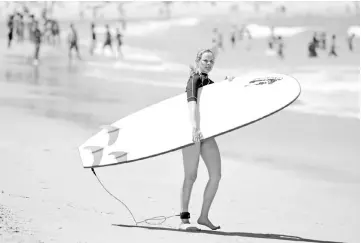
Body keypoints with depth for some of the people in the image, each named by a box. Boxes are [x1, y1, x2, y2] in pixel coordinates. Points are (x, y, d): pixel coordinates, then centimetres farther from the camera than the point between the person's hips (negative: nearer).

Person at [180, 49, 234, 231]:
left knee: (216, 175, 1)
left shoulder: (208, 82, 21)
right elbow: (192, 103, -25)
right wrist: (195, 127, -41)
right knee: (191, 176, -8)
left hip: (206, 133, 8)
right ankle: (184, 220, -5)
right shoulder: (194, 80, -7)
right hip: (192, 132, -8)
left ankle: (204, 216, 9)